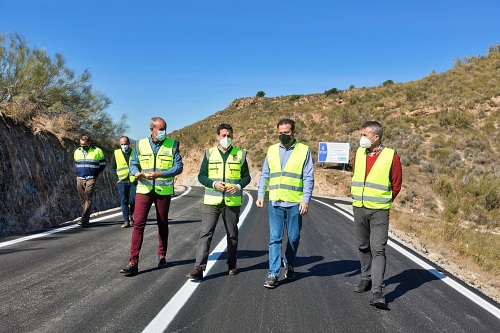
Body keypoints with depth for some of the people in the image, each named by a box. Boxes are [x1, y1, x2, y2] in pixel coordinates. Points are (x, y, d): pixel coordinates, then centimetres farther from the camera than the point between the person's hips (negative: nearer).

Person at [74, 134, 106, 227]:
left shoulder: (97, 151, -1)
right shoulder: (77, 151, 13)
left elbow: (102, 164, 6)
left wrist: (95, 173, 1)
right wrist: (77, 173, 15)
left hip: (91, 178, -5)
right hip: (80, 178, 5)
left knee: (88, 198, -13)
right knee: (82, 198, 6)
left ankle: (84, 219, -16)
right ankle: (86, 218, 16)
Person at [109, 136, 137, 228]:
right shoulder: (116, 153, 7)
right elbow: (112, 167, 12)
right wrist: (117, 178, 1)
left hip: (133, 180, 0)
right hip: (122, 181, 0)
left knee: (133, 200, -3)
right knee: (124, 201, 0)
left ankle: (131, 215, 23)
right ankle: (126, 221, 4)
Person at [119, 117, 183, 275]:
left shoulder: (172, 145, 0)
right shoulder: (141, 144, 4)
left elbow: (179, 166, -6)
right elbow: (133, 163, 10)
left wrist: (160, 174, -20)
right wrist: (137, 173, -14)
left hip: (164, 191, 0)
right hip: (143, 190, 0)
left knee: (163, 225, 12)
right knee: (138, 224, -7)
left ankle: (162, 256, 30)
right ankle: (133, 263, -5)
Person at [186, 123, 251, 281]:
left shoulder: (240, 154, 5)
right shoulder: (209, 154, 5)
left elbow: (246, 176, 8)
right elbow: (201, 176, 4)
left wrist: (238, 186, -12)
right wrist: (214, 184, -14)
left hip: (232, 201, 1)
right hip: (212, 201, -1)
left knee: (232, 234, 12)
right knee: (205, 233, -8)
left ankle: (232, 265, 28)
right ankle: (199, 268, -8)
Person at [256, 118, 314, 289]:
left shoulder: (304, 150, 1)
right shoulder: (272, 150, 11)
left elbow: (308, 178, -2)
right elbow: (264, 175, 15)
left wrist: (306, 200, -10)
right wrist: (260, 195, 6)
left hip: (295, 203, -2)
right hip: (275, 203, 2)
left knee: (293, 238, 10)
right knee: (275, 238, 0)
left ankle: (289, 263, 35)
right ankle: (273, 274, 5)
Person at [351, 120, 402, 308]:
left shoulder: (391, 156, -7)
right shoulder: (359, 153, 6)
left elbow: (396, 184, 1)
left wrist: (383, 202, 4)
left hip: (379, 211, -5)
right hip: (359, 208, 5)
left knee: (378, 250, -7)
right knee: (363, 247, 15)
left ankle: (377, 291, -7)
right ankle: (366, 278, 32)